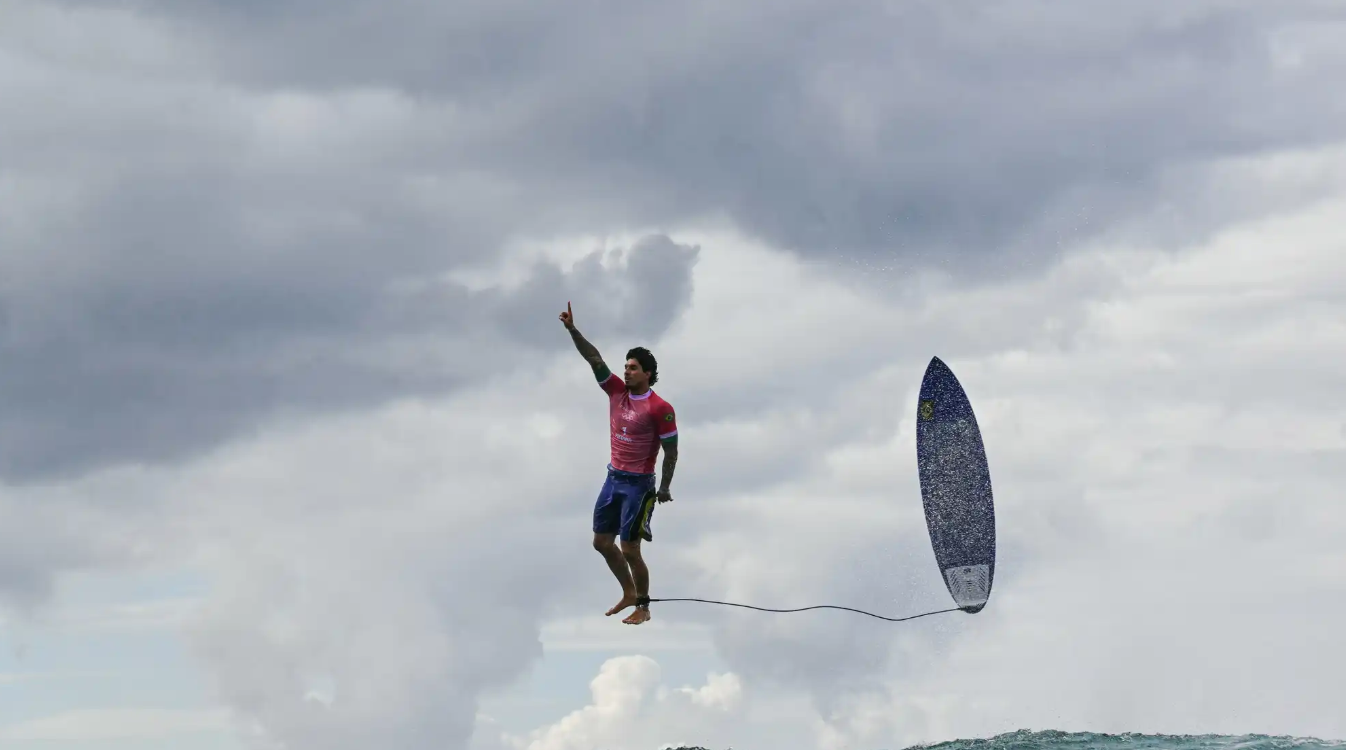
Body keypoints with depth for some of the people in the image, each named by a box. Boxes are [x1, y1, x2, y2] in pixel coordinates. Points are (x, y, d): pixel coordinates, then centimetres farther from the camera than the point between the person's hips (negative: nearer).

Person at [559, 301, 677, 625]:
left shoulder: (660, 409, -16)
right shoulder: (617, 391, 1)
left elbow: (671, 451, -11)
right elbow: (594, 358, -5)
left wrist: (665, 488, -10)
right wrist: (572, 329, -14)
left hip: (638, 485, -7)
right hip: (613, 478, 7)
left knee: (630, 550, -4)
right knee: (602, 542, 12)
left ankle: (643, 607, 12)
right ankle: (629, 593, 30)